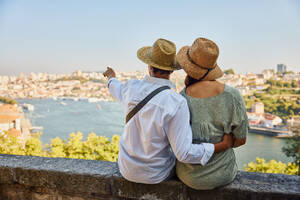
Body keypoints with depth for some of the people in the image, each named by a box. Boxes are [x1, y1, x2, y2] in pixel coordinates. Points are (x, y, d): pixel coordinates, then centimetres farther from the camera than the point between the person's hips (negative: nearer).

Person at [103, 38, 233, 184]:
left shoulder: (132, 87, -16)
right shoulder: (176, 103, -31)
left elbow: (118, 90, 11)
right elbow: (184, 153, -29)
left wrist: (112, 78, 34)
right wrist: (223, 145, -20)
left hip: (127, 169, 3)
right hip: (156, 175, -3)